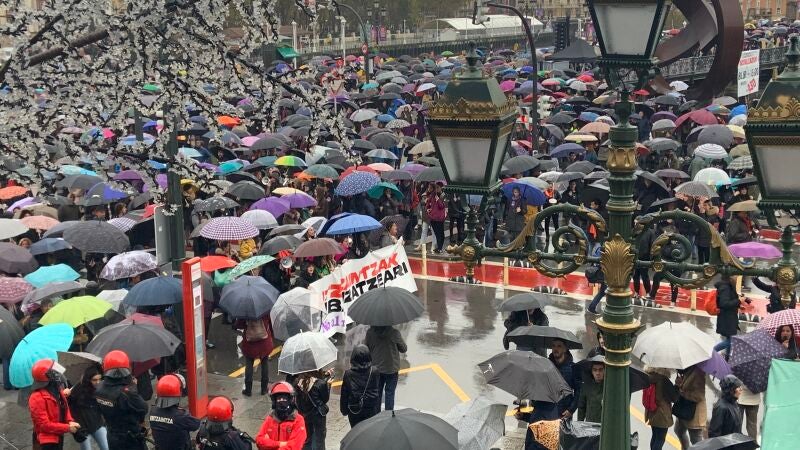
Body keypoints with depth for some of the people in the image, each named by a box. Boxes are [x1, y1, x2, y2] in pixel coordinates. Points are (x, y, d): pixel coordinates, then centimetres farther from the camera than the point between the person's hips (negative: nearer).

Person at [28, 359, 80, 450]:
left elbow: (65, 408, 15)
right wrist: (68, 428, -23)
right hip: (47, 440, -10)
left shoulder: (57, 389, 2)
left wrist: (70, 421, -6)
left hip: (59, 436, 10)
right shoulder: (37, 398, -25)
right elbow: (44, 424, -26)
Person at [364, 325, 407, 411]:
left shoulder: (370, 332, -10)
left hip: (376, 368, 3)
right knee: (389, 393, 7)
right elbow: (404, 349, -6)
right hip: (391, 368, -3)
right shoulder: (394, 332, -17)